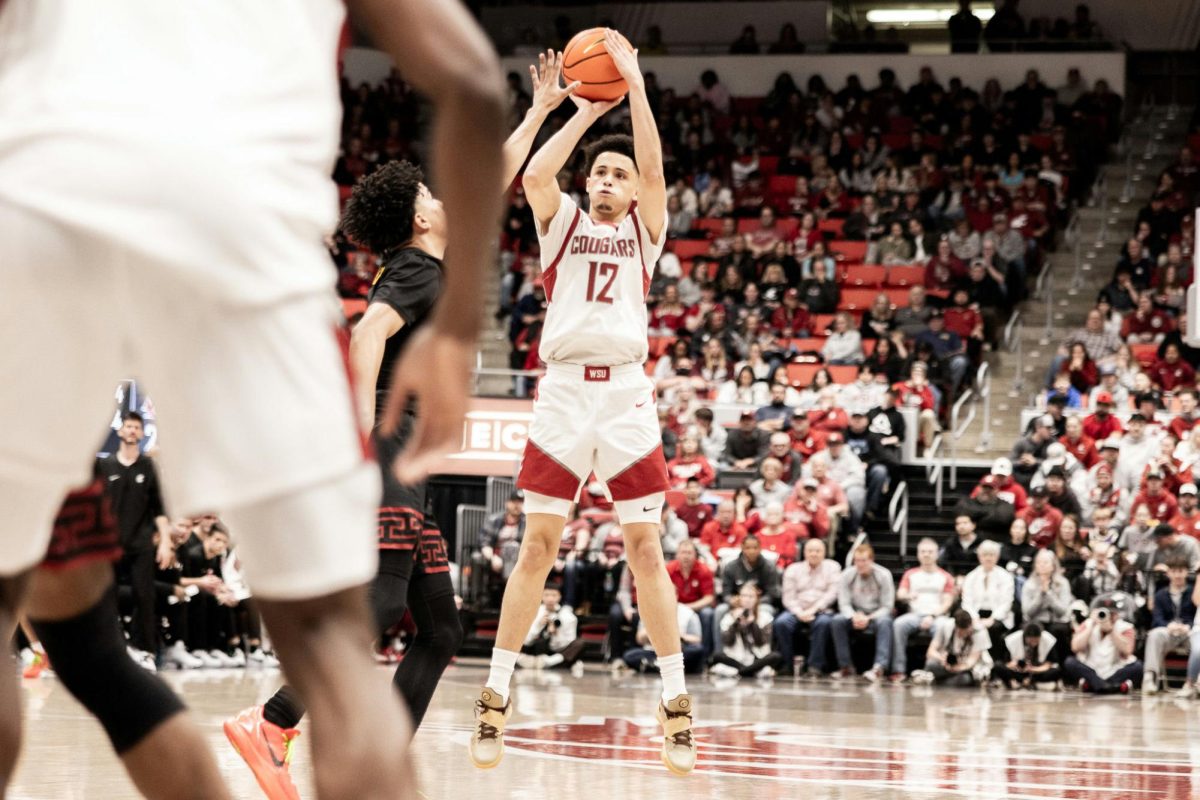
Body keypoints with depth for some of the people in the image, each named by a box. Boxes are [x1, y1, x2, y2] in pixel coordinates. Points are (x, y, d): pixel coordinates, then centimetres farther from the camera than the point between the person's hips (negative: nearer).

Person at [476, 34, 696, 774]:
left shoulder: (645, 228, 12)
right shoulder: (563, 220, 12)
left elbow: (653, 166, -6)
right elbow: (536, 173, -8)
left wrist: (634, 83, -10)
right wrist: (588, 109, -3)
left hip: (626, 390, 0)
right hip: (564, 388, 0)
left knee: (646, 547, -2)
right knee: (539, 543, -2)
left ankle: (676, 700, 2)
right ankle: (497, 693, 3)